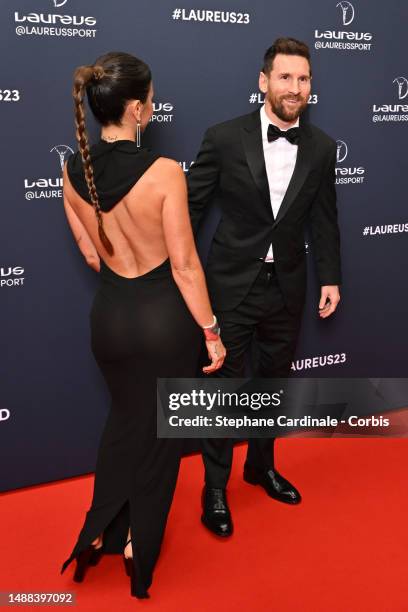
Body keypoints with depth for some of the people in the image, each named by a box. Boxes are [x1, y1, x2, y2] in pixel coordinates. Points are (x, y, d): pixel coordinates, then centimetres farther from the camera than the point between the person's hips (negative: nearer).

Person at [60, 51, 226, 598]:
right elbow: (184, 265, -17)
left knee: (125, 416, 29)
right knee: (161, 430, 18)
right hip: (164, 313, -4)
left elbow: (92, 254, 4)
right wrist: (211, 332, -6)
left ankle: (100, 531, 38)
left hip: (110, 313, 5)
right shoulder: (163, 172, -22)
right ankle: (140, 548, 36)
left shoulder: (73, 172, -6)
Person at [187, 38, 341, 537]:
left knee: (275, 379, 17)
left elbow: (324, 220, 7)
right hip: (231, 284, -4)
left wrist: (330, 278, 5)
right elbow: (191, 207, -5)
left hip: (286, 286, 4)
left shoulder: (321, 147, 1)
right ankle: (215, 486, 24)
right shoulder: (224, 137, -10)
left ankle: (262, 465, 40)